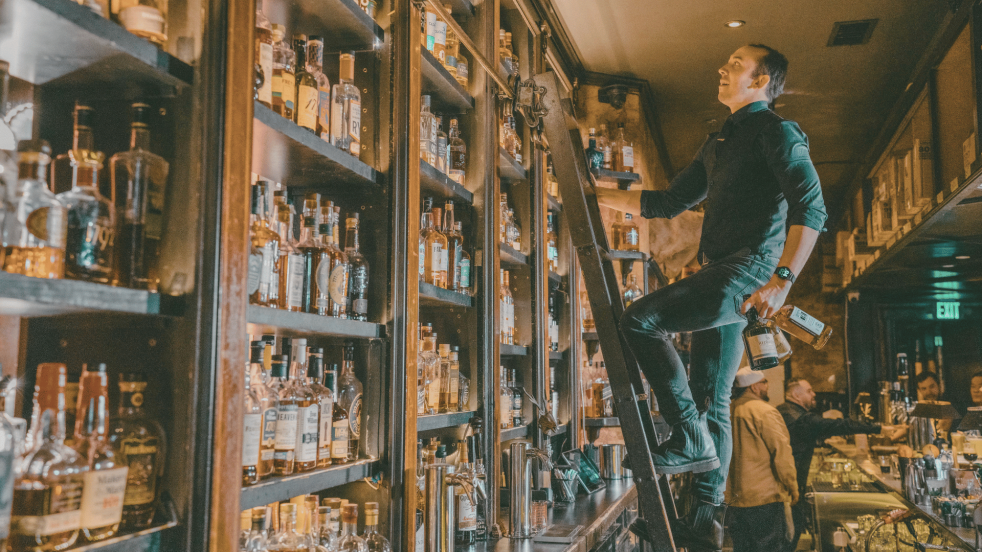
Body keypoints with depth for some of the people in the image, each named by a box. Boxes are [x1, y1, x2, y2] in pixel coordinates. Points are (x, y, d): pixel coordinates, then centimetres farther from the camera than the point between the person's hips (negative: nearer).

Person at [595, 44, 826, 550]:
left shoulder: (775, 131, -3)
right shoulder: (719, 143, 25)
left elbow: (811, 209, -16)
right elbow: (670, 202, 28)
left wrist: (782, 279, -27)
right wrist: (599, 196, 24)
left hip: (748, 270, -9)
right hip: (720, 276, 9)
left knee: (640, 319, -20)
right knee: (710, 401, 7)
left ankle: (691, 438, -14)